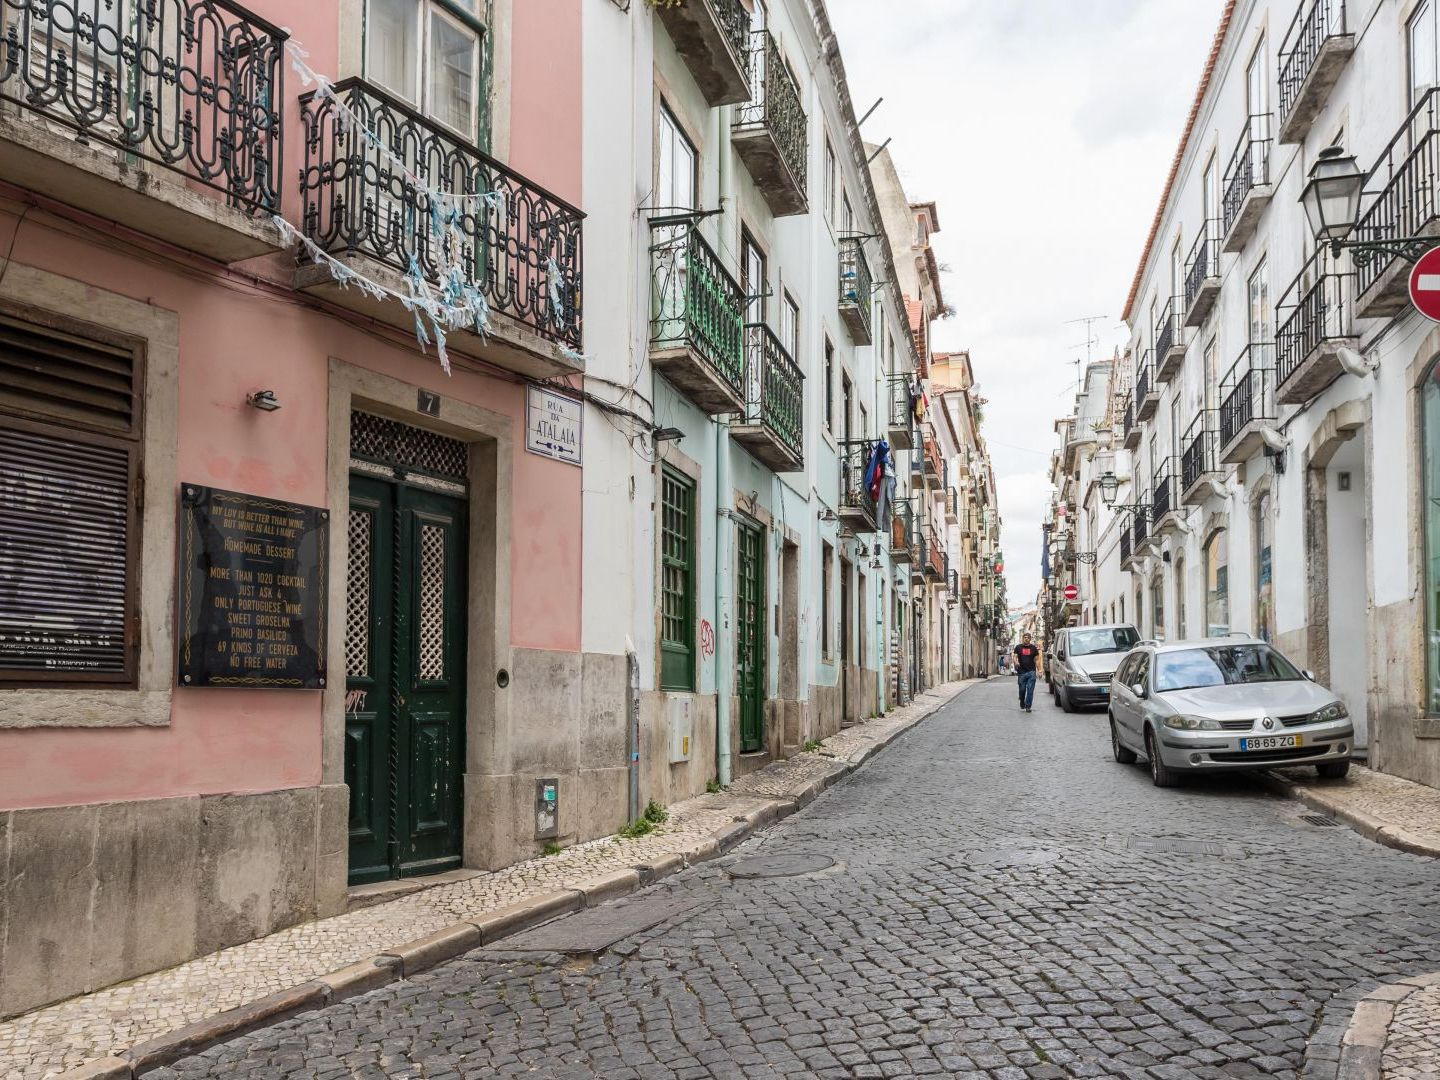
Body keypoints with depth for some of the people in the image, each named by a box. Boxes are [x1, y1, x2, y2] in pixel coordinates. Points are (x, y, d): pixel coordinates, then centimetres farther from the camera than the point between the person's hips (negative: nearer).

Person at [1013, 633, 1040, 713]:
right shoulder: (1018, 647, 10)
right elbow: (1015, 657, 4)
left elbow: (1036, 660, 12)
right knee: (1022, 690, 6)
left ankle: (1028, 706, -3)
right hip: (1021, 672, 0)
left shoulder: (1033, 648, 11)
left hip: (1031, 672, 0)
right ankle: (1022, 706, 22)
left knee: (1030, 690, -7)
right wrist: (1016, 662, -20)